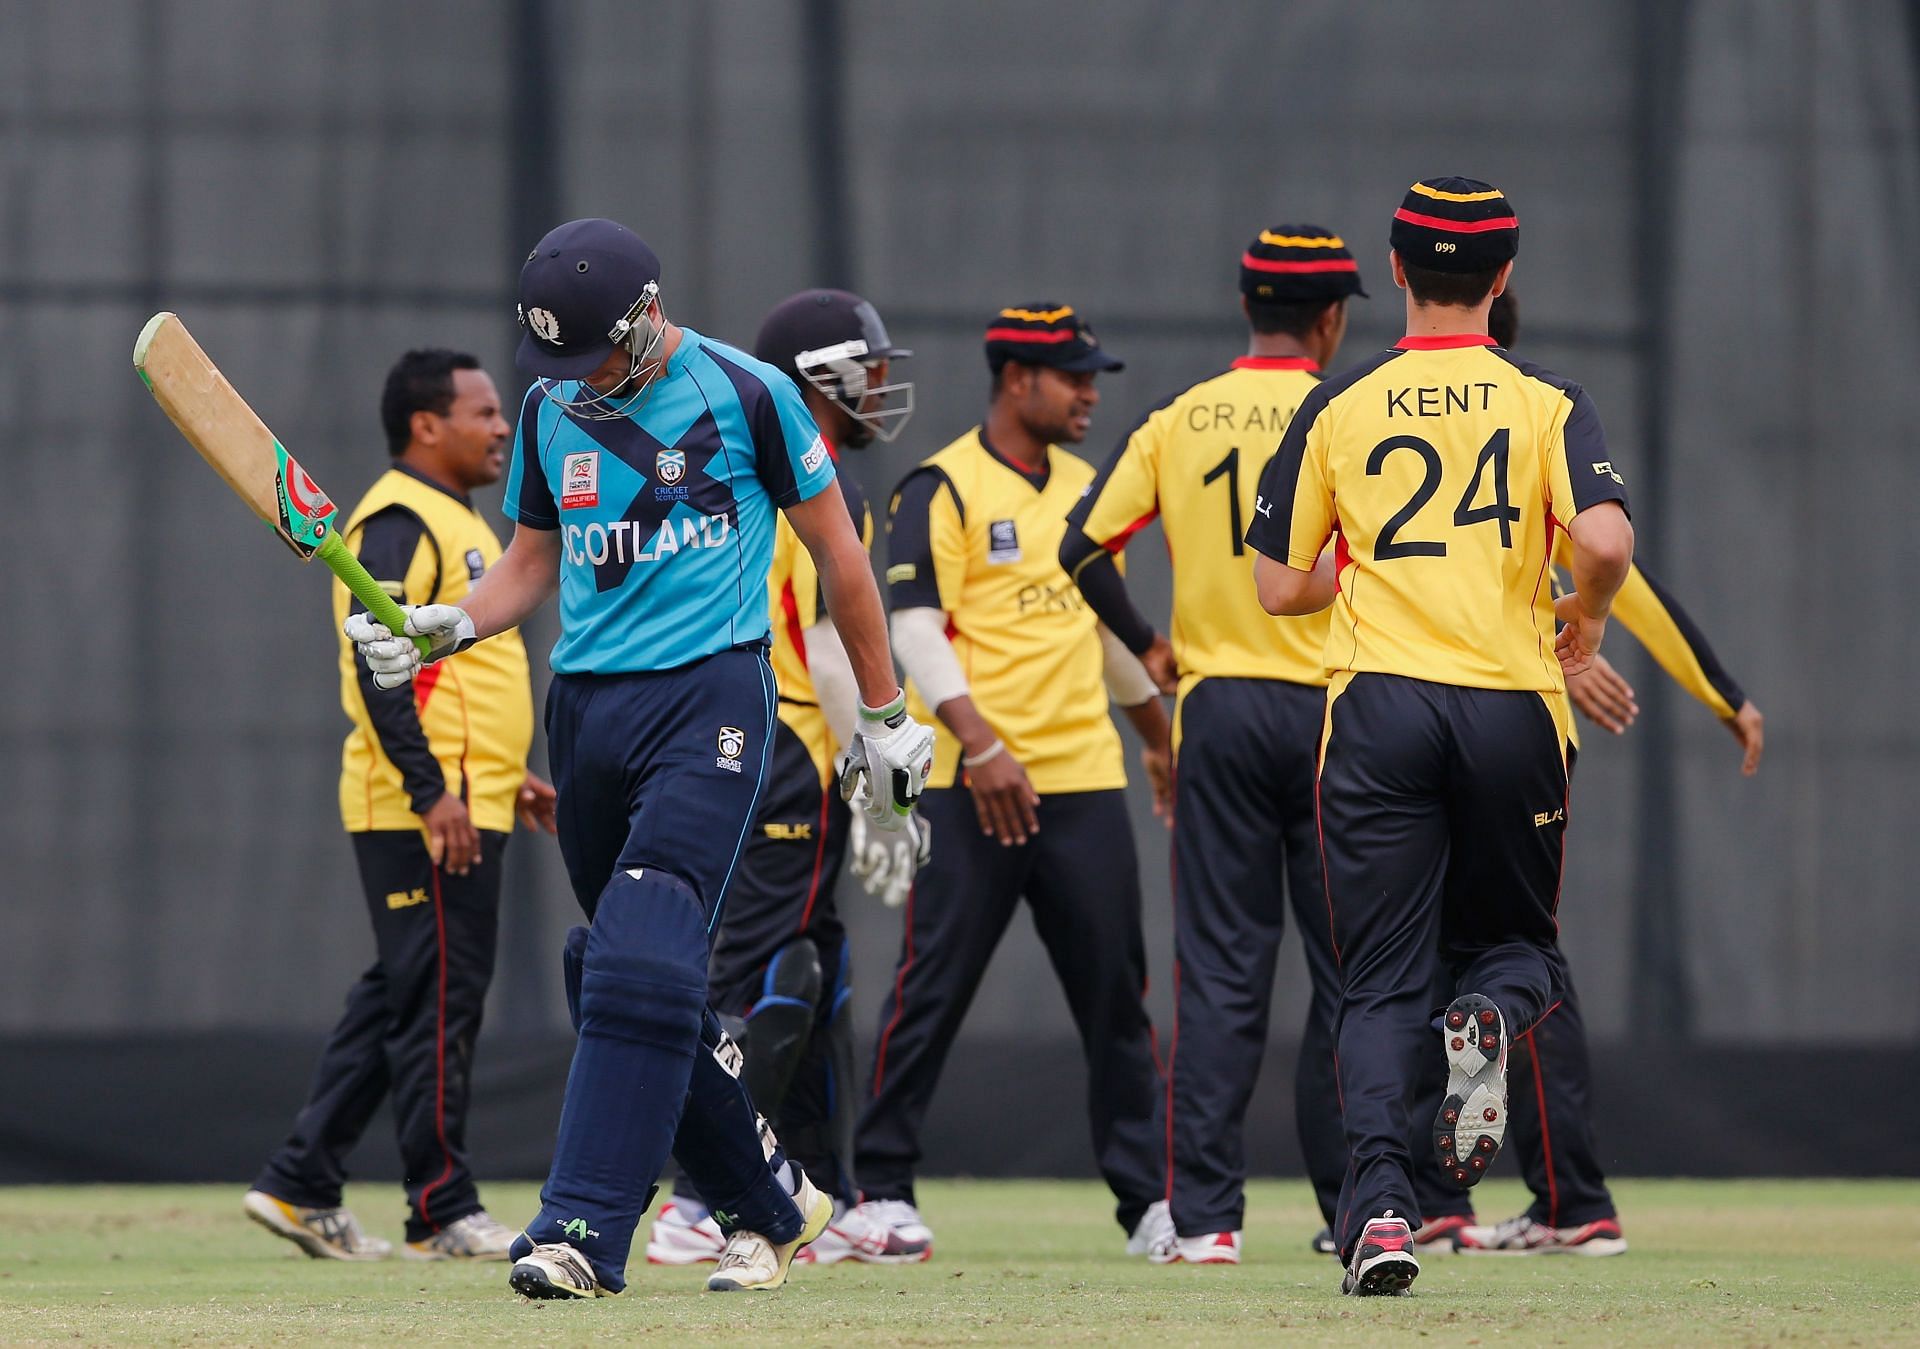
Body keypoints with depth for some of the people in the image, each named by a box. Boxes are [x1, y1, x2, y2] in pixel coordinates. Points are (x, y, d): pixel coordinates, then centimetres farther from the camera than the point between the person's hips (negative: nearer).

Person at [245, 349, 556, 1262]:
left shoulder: (456, 521, 21)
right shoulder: (398, 521, -12)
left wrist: (509, 776, 23)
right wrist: (431, 789, -26)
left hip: (465, 807, 10)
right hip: (423, 814, -10)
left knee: (398, 1003, 12)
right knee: (438, 1005, -7)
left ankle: (300, 1187, 15)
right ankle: (442, 1213, -4)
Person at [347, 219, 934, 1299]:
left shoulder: (746, 395, -4)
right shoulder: (552, 410, 11)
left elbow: (837, 550, 4)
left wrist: (885, 715, 7)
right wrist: (449, 627, 0)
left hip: (712, 694, -6)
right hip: (586, 709, 6)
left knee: (645, 957, -19)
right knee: (619, 972, 6)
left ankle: (586, 1229, -24)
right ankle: (771, 1204, 22)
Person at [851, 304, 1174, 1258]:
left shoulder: (1083, 487, 16)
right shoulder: (942, 490, -6)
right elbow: (915, 630, -13)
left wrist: (1159, 736, 30)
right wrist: (980, 746, -22)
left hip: (1085, 778, 6)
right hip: (975, 785, -6)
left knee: (1115, 990, 3)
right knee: (935, 983, -4)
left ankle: (1148, 1196, 6)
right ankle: (883, 1186, 5)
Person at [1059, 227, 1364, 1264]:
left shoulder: (1176, 421, 5)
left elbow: (1083, 547, 1)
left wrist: (1149, 649, 13)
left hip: (1215, 706, 3)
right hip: (1326, 708, -3)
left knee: (1218, 971, 2)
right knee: (1350, 970, 5)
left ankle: (1204, 1214, -4)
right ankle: (1353, 1206, 5)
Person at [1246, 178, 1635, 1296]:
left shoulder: (1339, 408, 5)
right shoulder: (1548, 403, 1)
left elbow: (1280, 587, 7)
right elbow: (1606, 539, -15)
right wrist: (1585, 615, 6)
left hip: (1379, 707, 0)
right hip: (1515, 705, 0)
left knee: (1383, 982, 3)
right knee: (1516, 941, 19)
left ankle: (1381, 1200, -18)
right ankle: (1492, 1016, -18)